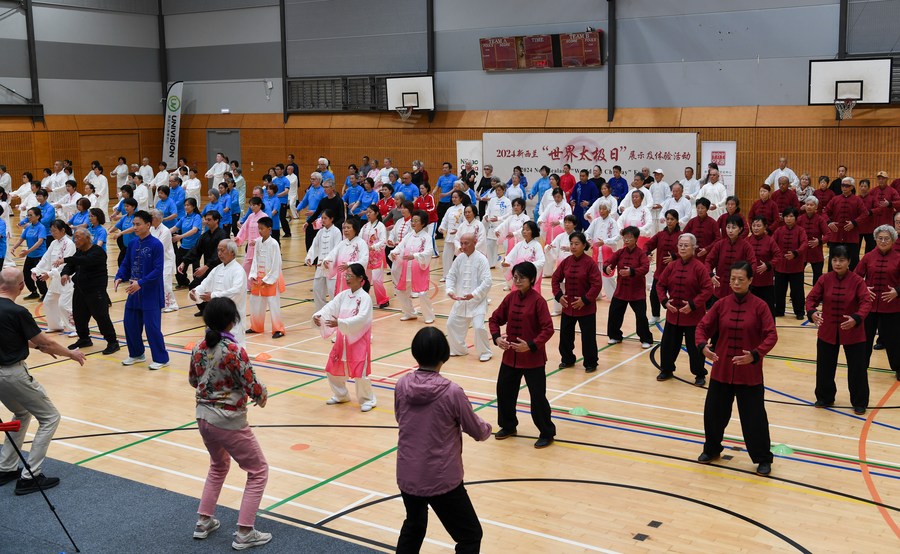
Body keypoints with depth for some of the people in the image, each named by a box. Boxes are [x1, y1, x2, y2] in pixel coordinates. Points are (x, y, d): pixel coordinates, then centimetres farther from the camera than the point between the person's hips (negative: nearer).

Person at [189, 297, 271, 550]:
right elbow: (253, 388, -18)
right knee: (258, 471, 10)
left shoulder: (198, 349, -1)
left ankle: (203, 522, 33)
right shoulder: (235, 351, -22)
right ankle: (244, 533, 8)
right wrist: (263, 396, 3)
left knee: (219, 465, 32)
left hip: (204, 417, 7)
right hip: (229, 422, -7)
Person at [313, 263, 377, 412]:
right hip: (342, 339, 7)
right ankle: (341, 395, 37)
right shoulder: (343, 295, 4)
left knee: (360, 372, -6)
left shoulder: (365, 298, -16)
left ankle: (367, 400, 16)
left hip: (359, 340, -7)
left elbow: (361, 319, -28)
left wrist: (340, 323, -39)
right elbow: (330, 307, -5)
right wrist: (318, 316, -27)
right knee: (333, 369, 15)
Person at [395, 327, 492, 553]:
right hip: (442, 480, -5)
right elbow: (477, 431, -5)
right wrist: (487, 427, 17)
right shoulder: (452, 391, -18)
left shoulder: (402, 385, -6)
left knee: (413, 525, 30)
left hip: (407, 476, 5)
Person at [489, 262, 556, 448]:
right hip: (510, 357, 6)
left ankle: (547, 433, 16)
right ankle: (508, 427, 34)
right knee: (504, 391, 14)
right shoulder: (510, 298, 2)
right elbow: (495, 319, 10)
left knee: (538, 397, -1)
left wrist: (531, 346, -27)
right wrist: (496, 337, -7)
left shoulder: (538, 300, -15)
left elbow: (548, 329, -18)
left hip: (533, 358, -6)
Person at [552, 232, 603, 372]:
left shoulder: (589, 263, -14)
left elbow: (597, 284, -16)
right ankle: (567, 359, 30)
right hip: (567, 306, 5)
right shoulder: (566, 262, 1)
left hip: (586, 308, -5)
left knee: (588, 336, 3)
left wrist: (585, 300, -17)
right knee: (565, 334, 12)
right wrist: (559, 296, -3)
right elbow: (555, 279, 9)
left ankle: (590, 363, 17)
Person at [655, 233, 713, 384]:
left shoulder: (699, 267, -12)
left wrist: (693, 304, -19)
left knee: (694, 346, 3)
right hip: (673, 314, 4)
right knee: (668, 344, 11)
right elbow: (660, 285, 9)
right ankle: (666, 370, 29)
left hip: (693, 316, -4)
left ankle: (700, 375, 18)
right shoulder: (671, 266, 2)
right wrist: (664, 301, -6)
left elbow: (708, 289, -14)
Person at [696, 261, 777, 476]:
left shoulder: (759, 306, -10)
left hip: (749, 373, -3)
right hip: (721, 370, 3)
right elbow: (703, 326, 2)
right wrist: (703, 345, -17)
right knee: (713, 411, 12)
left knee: (754, 416, 2)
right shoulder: (721, 304, -2)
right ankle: (711, 450, 35)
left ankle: (763, 459, 20)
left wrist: (755, 355, -25)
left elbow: (771, 336, -12)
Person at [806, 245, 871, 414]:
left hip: (853, 332, -3)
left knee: (857, 368, 4)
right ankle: (825, 398, 30)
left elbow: (866, 302, -18)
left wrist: (856, 318, -35)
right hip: (828, 331, 3)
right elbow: (812, 298, -6)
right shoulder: (825, 279, -4)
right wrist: (812, 312, -27)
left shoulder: (857, 281, -11)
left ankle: (859, 403, 20)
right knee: (824, 367, 11)